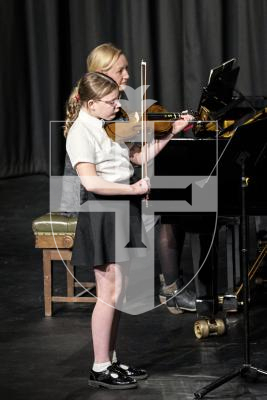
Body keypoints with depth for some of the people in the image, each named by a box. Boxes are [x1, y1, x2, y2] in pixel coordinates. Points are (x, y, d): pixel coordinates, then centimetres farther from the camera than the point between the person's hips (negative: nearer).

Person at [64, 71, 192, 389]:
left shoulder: (109, 127, 9)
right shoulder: (81, 132, -16)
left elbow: (139, 157, 14)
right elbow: (90, 181, -26)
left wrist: (171, 133, 8)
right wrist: (132, 188, -26)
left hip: (123, 209, 9)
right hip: (103, 214, -9)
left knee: (117, 292, 13)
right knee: (110, 293, -5)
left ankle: (111, 361, 23)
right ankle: (100, 369, 4)